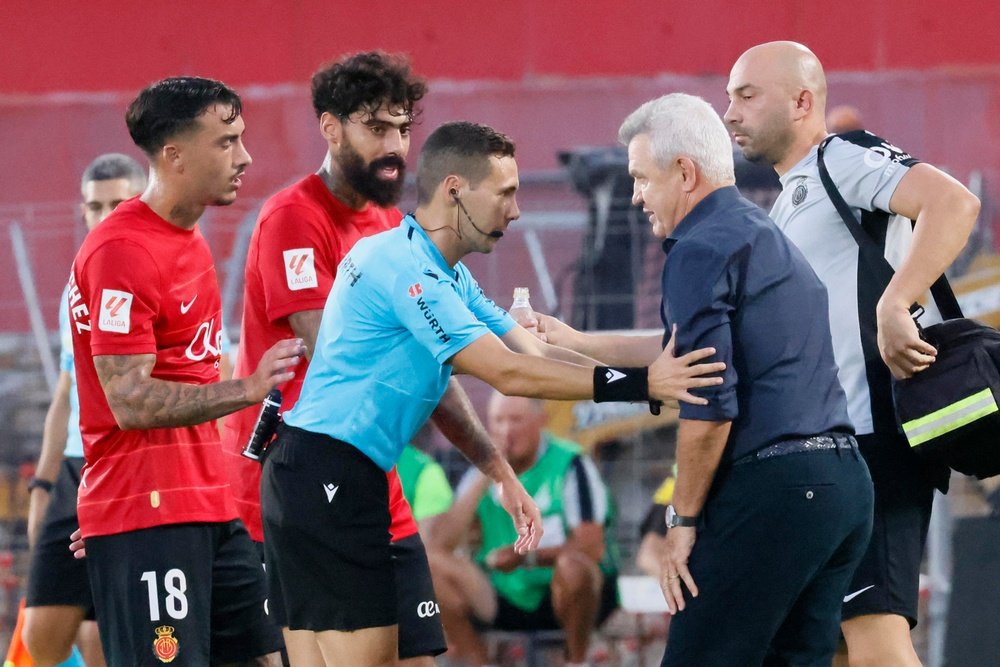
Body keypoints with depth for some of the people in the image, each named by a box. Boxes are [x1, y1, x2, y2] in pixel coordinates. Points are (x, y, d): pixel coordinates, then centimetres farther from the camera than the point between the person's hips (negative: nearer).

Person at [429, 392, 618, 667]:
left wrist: (527, 556, -32)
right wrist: (484, 476, -13)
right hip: (507, 598, 4)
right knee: (433, 569, -17)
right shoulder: (482, 473, 4)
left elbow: (591, 546, -21)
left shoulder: (569, 465, -10)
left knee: (572, 565, -38)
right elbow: (441, 543, -9)